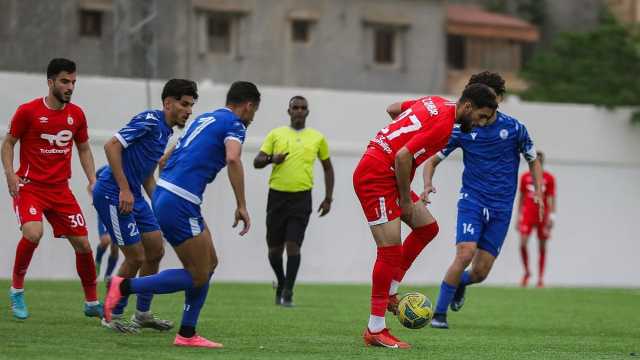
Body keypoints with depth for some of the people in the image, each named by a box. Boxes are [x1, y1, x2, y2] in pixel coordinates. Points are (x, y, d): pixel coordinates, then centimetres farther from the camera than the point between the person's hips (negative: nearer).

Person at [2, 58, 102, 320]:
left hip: (61, 189, 5)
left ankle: (92, 303, 18)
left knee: (83, 244, 1)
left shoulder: (76, 114, 5)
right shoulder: (28, 111, -8)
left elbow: (83, 149, 18)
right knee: (33, 233, -29)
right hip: (29, 187, -4)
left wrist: (92, 179, 5)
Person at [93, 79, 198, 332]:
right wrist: (124, 189, -24)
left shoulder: (165, 131, 14)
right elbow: (112, 146, -23)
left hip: (133, 196, 10)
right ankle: (113, 316, 9)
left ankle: (143, 313, 22)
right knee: (136, 257, -6)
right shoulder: (149, 121, -15)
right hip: (113, 195, -10)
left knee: (155, 251, 10)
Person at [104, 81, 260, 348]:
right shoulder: (234, 125, -3)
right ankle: (124, 287, -7)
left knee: (209, 264, 15)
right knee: (198, 276, -2)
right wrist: (241, 206, -22)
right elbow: (232, 159, -24)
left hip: (163, 193, 9)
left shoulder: (204, 119, 23)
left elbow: (165, 158, 27)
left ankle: (187, 334, 14)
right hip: (179, 203, -9)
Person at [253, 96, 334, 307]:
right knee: (275, 248, 7)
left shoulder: (317, 138, 8)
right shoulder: (276, 134, 7)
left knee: (293, 245, -13)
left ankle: (287, 292, -6)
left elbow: (327, 167, 18)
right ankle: (281, 283, 32)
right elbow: (257, 162, 5)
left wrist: (328, 198, 12)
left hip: (301, 198, -1)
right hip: (277, 195, 1)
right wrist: (271, 159, -18)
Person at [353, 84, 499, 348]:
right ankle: (375, 330, -7)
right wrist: (406, 199, -12)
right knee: (390, 250, -10)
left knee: (427, 227, 13)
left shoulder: (436, 103, 10)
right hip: (376, 177, -10)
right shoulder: (444, 124, -19)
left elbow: (393, 109, 24)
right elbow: (403, 157, -24)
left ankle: (389, 291, 17)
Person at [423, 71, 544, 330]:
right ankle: (439, 313, -10)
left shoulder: (514, 128, -3)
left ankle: (461, 282, 37)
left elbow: (533, 160, 12)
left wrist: (538, 191, -2)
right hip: (472, 200, -1)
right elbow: (432, 159, 3)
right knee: (465, 254, -24)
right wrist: (427, 184, -17)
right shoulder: (463, 129, -4)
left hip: (501, 208, 1)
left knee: (480, 272, -2)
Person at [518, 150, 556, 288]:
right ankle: (527, 272, 7)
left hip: (543, 216, -1)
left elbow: (551, 199, -2)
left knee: (542, 248, 2)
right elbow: (521, 198, 13)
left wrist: (551, 216, -12)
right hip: (527, 216, 1)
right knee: (523, 243, -13)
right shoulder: (525, 177, 8)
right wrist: (518, 216, 11)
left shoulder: (549, 178, 2)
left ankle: (541, 279, 8)